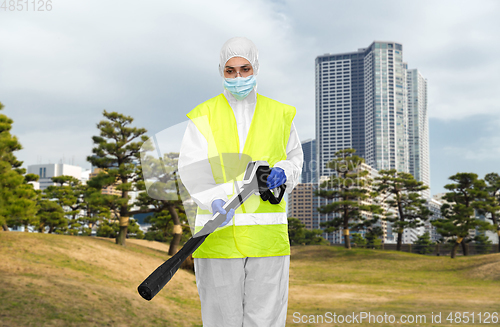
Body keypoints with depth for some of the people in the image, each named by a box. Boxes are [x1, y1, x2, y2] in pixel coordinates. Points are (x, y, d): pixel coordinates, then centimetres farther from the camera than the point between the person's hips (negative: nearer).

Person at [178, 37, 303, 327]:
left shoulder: (279, 115, 10)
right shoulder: (204, 116, 4)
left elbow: (295, 157, 23)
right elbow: (192, 167, -9)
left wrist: (284, 171, -1)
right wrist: (216, 201, -28)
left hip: (267, 237, 1)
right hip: (218, 233, -1)